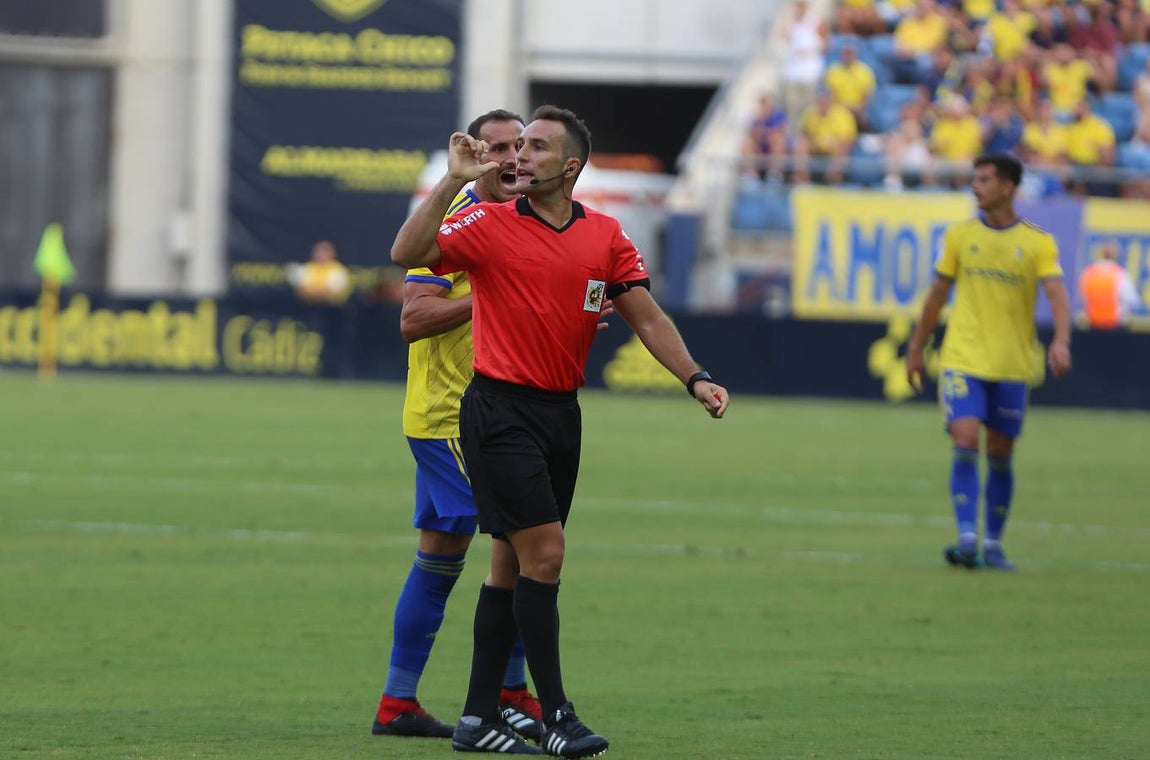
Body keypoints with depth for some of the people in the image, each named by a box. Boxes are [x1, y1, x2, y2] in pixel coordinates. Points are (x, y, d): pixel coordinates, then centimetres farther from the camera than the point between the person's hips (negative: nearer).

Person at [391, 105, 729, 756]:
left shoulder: (606, 236, 7)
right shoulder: (489, 224, -5)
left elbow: (648, 317, 7)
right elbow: (408, 255, -18)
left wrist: (696, 378, -5)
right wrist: (454, 181, -21)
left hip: (561, 410, 5)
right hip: (500, 409, -5)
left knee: (513, 564, 10)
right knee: (542, 552, -12)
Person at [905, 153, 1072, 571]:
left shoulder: (1038, 243, -1)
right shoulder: (960, 236, 6)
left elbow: (1056, 293, -13)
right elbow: (938, 294, 13)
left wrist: (1061, 341, -30)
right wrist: (916, 348, 15)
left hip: (1012, 365, 0)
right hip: (963, 360, 0)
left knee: (1001, 455, 5)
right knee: (965, 443, -15)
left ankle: (993, 544, 16)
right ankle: (967, 538, -20)